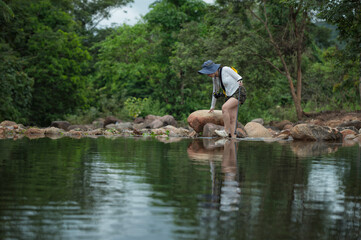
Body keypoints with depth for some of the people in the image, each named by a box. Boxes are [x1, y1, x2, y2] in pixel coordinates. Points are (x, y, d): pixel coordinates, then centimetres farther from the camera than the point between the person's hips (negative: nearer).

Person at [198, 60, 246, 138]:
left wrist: (240, 82, -29)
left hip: (239, 93, -7)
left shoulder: (226, 69, -14)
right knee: (232, 119, -5)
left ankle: (226, 131, -20)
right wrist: (212, 106, 27)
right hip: (230, 96, 8)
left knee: (224, 107, -26)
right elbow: (215, 92, 21)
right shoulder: (215, 77, 8)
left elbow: (239, 78, -7)